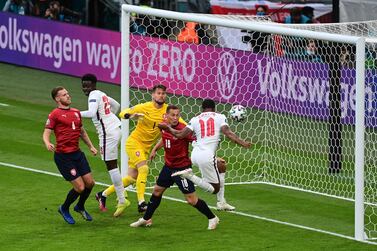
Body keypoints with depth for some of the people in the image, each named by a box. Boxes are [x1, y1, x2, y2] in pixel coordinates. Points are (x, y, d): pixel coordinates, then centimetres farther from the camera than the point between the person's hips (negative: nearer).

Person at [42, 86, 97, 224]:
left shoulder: (76, 112, 15)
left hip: (77, 153, 7)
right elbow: (46, 133, -12)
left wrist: (91, 146, 25)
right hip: (63, 156, -7)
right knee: (80, 187, -9)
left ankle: (80, 207, 33)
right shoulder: (55, 114, -7)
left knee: (90, 182, 4)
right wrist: (47, 144, -32)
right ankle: (64, 209, 17)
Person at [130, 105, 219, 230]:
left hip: (182, 168, -8)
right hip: (169, 166, 8)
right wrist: (155, 149, 21)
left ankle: (212, 218, 10)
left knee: (192, 199, -8)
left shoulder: (183, 129, -22)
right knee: (157, 190, 20)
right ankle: (146, 219, 37)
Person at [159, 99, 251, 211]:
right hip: (207, 156, -6)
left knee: (221, 167, 30)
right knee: (215, 189, 6)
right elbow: (228, 133, -8)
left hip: (195, 155, 6)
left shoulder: (195, 120, 12)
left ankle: (221, 202, 26)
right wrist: (242, 143, -9)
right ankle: (190, 176, -14)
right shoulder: (220, 117, 6)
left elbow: (180, 134, 4)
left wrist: (168, 127, 19)